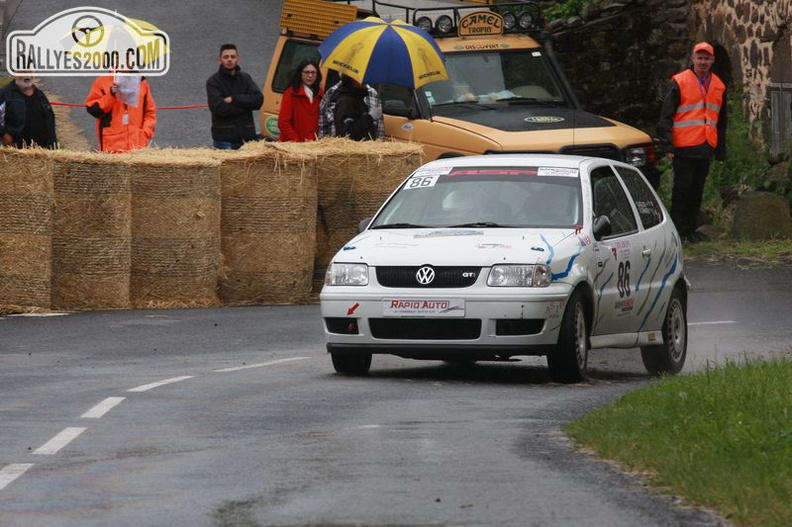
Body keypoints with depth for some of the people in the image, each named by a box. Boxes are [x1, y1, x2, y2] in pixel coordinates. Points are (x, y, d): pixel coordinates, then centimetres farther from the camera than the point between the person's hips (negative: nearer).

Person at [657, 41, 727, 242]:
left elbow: (721, 122, 21)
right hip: (684, 148, -5)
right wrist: (667, 145, -12)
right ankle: (678, 228, 2)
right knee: (682, 188, -3)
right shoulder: (679, 83, -4)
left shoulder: (718, 86, 13)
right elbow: (665, 116, -5)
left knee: (697, 190, 9)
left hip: (705, 149, 5)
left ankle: (691, 228, 16)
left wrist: (721, 151, 18)